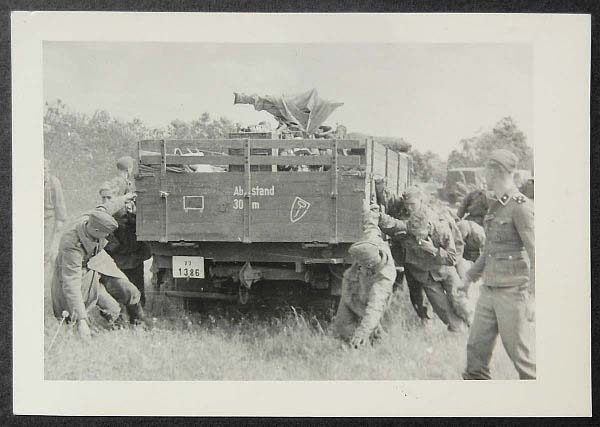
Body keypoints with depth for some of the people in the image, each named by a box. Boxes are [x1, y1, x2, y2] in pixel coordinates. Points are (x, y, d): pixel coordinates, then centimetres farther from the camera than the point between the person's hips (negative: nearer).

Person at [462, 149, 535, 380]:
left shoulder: (520, 206, -13)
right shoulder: (496, 205, 13)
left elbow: (535, 254, -16)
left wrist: (531, 298, -19)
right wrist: (472, 274, 31)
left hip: (511, 291, -8)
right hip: (489, 289, 8)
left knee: (519, 352, 0)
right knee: (476, 348, 11)